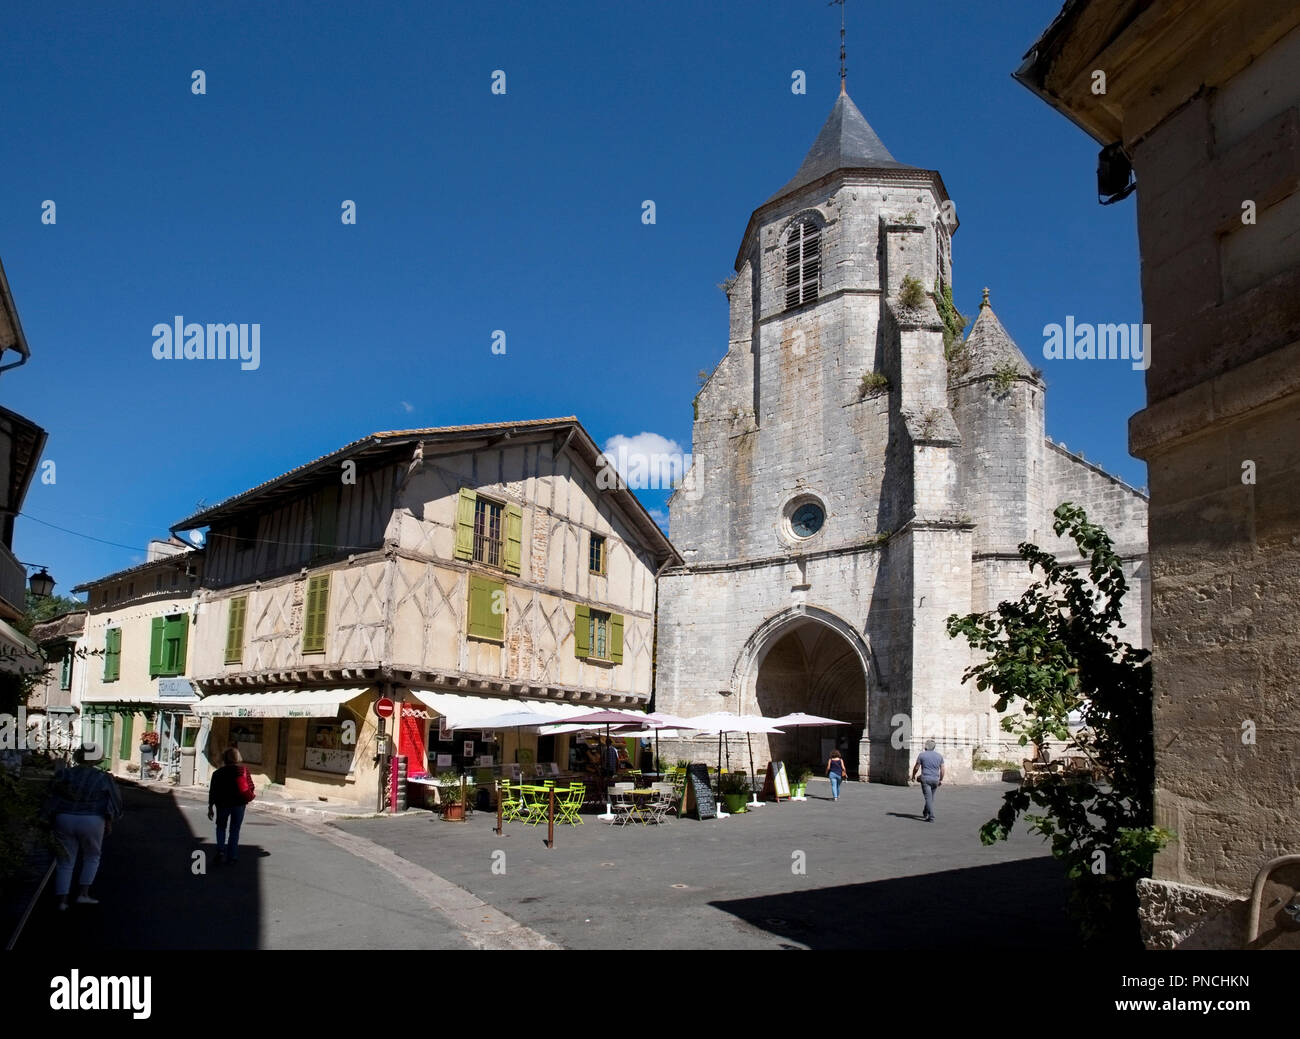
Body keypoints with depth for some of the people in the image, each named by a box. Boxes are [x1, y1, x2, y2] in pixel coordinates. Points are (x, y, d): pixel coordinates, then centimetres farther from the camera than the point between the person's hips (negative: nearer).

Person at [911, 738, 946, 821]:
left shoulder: (922, 755, -4)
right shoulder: (939, 755, 5)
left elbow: (916, 767, -1)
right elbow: (942, 770, 4)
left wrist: (913, 775, 16)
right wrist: (941, 780, 16)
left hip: (925, 779, -4)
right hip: (935, 780, 4)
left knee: (928, 798, -6)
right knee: (931, 798, 20)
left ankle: (931, 817, -14)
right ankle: (926, 814, 32)